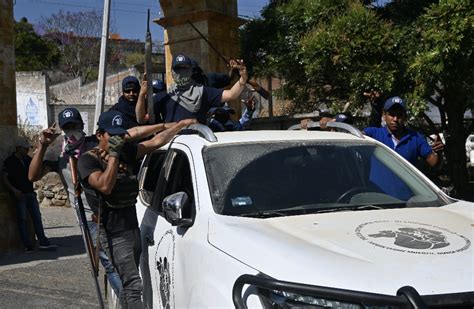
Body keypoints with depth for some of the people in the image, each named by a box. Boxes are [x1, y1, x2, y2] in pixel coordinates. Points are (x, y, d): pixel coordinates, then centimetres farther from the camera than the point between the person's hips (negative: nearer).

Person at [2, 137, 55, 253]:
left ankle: (43, 242, 3)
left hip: (30, 193, 6)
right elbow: (4, 178, -6)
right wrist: (14, 190, -17)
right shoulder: (9, 161, -5)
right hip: (19, 195, -6)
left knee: (37, 217, 2)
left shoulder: (28, 160, 11)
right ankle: (28, 246, 0)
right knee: (23, 219, -3)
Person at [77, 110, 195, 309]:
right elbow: (105, 186, -22)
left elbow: (156, 142, 10)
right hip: (114, 234, -7)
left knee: (124, 284, 14)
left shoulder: (126, 151, 10)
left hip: (133, 227, 7)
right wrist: (113, 154, -18)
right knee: (133, 286, -14)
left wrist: (183, 124, 8)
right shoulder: (88, 160, -7)